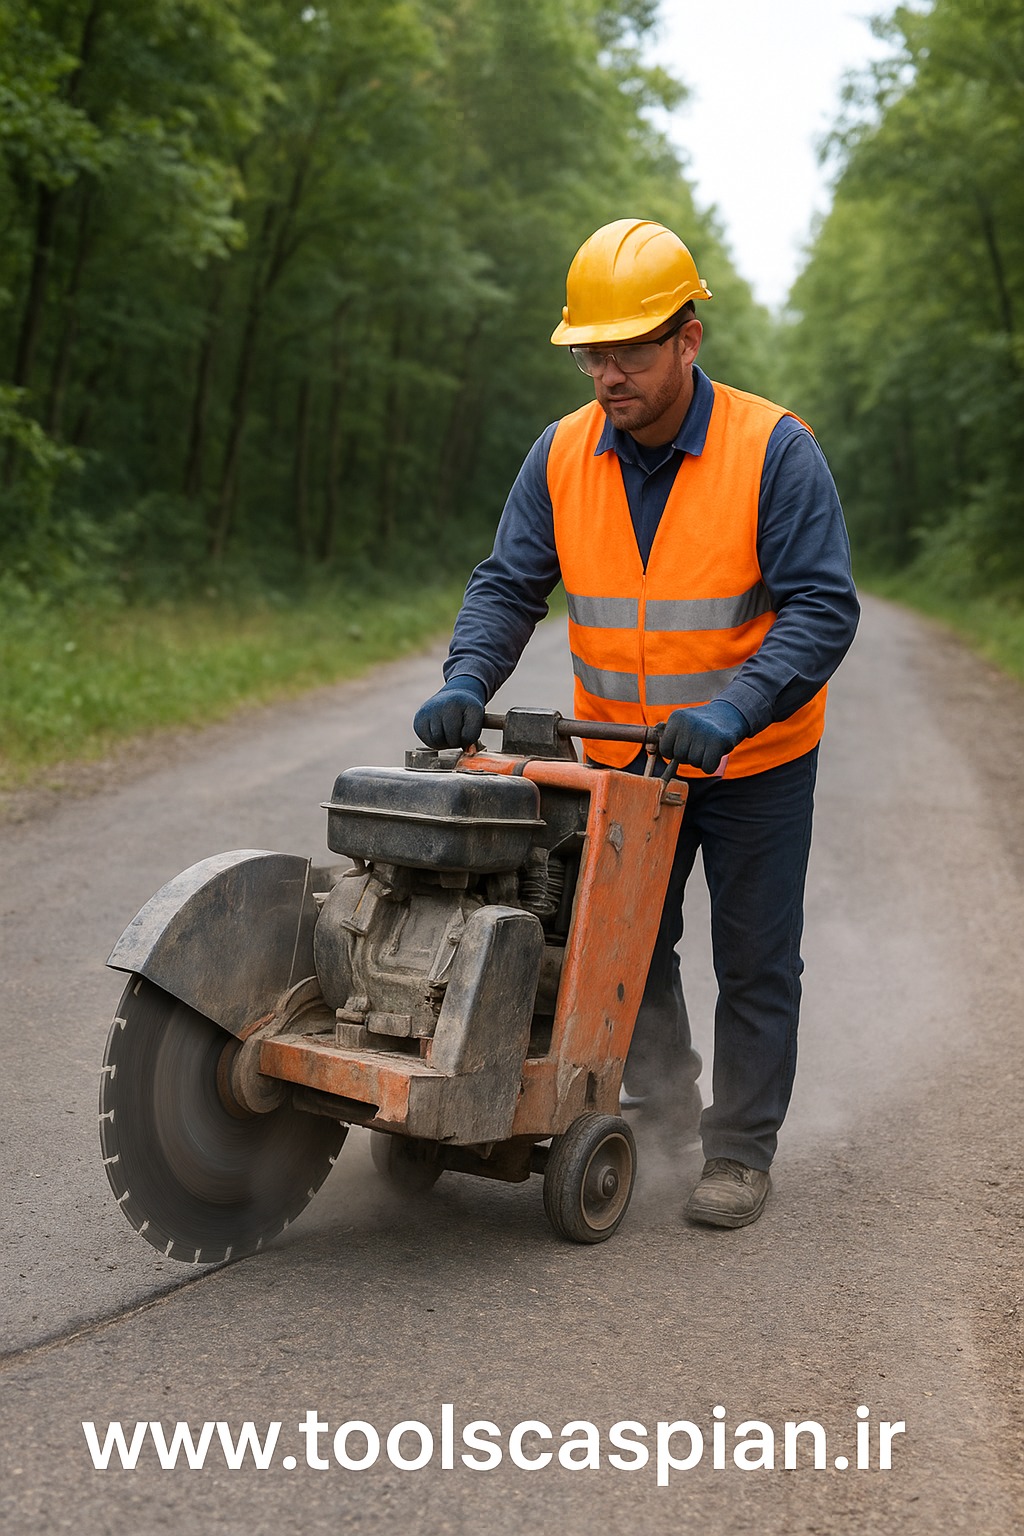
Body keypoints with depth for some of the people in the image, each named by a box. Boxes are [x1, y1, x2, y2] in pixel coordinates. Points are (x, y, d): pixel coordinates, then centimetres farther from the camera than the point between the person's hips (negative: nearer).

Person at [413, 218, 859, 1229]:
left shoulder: (773, 449, -19)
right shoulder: (563, 454, -6)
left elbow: (821, 607, -22)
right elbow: (508, 584, -4)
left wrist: (731, 709, -35)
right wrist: (467, 683, -23)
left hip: (753, 763, -4)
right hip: (621, 756, 4)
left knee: (753, 965, 7)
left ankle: (740, 1153, 22)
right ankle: (660, 1117, 35)